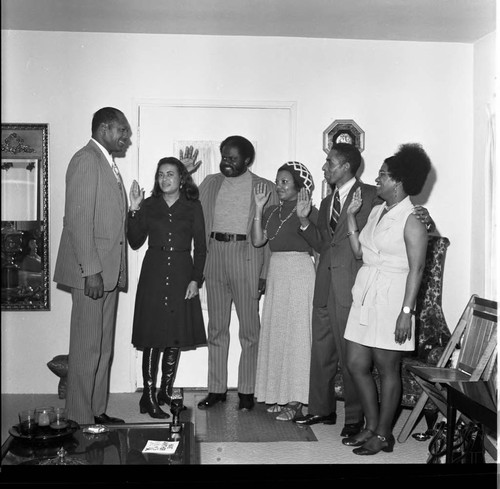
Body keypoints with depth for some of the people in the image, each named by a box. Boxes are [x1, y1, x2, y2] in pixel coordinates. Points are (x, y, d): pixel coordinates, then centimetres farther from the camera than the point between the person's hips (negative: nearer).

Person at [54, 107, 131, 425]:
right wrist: (91, 270, -21)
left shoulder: (108, 164, 19)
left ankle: (98, 411, 23)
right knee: (87, 348, -2)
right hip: (91, 270, -9)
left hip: (109, 270, 9)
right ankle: (81, 419, 8)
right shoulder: (86, 160, -10)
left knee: (104, 347, 14)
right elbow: (78, 219, -18)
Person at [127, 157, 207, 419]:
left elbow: (200, 247, 4)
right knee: (152, 338, -4)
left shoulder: (193, 206, 6)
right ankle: (149, 397, 1)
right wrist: (134, 210, -9)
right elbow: (135, 242, 1)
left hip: (181, 275, 1)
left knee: (175, 338, 5)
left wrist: (195, 279, -4)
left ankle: (165, 392, 19)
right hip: (153, 275, 0)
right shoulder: (149, 205, 7)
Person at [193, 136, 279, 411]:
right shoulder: (209, 183, 13)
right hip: (214, 257, 3)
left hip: (247, 259, -3)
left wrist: (265, 273, -6)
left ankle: (247, 391, 14)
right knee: (216, 328, 9)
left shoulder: (265, 188, 2)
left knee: (250, 329, 3)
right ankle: (216, 389, 19)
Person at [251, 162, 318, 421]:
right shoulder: (272, 212, 13)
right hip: (275, 273, 6)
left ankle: (295, 401, 4)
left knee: (296, 333, -3)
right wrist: (259, 207, -1)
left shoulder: (308, 211, -3)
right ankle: (279, 395, 18)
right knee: (275, 333, 8)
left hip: (300, 273, -6)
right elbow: (257, 240, 1)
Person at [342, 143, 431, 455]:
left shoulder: (411, 221, -12)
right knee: (356, 365, 11)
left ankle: (383, 435, 18)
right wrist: (351, 217, 6)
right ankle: (372, 427, 27)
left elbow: (416, 269, -15)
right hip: (365, 296, 8)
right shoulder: (376, 211, 12)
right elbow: (359, 251, 10)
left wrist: (406, 312, -19)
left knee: (387, 369, 3)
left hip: (390, 299, -8)